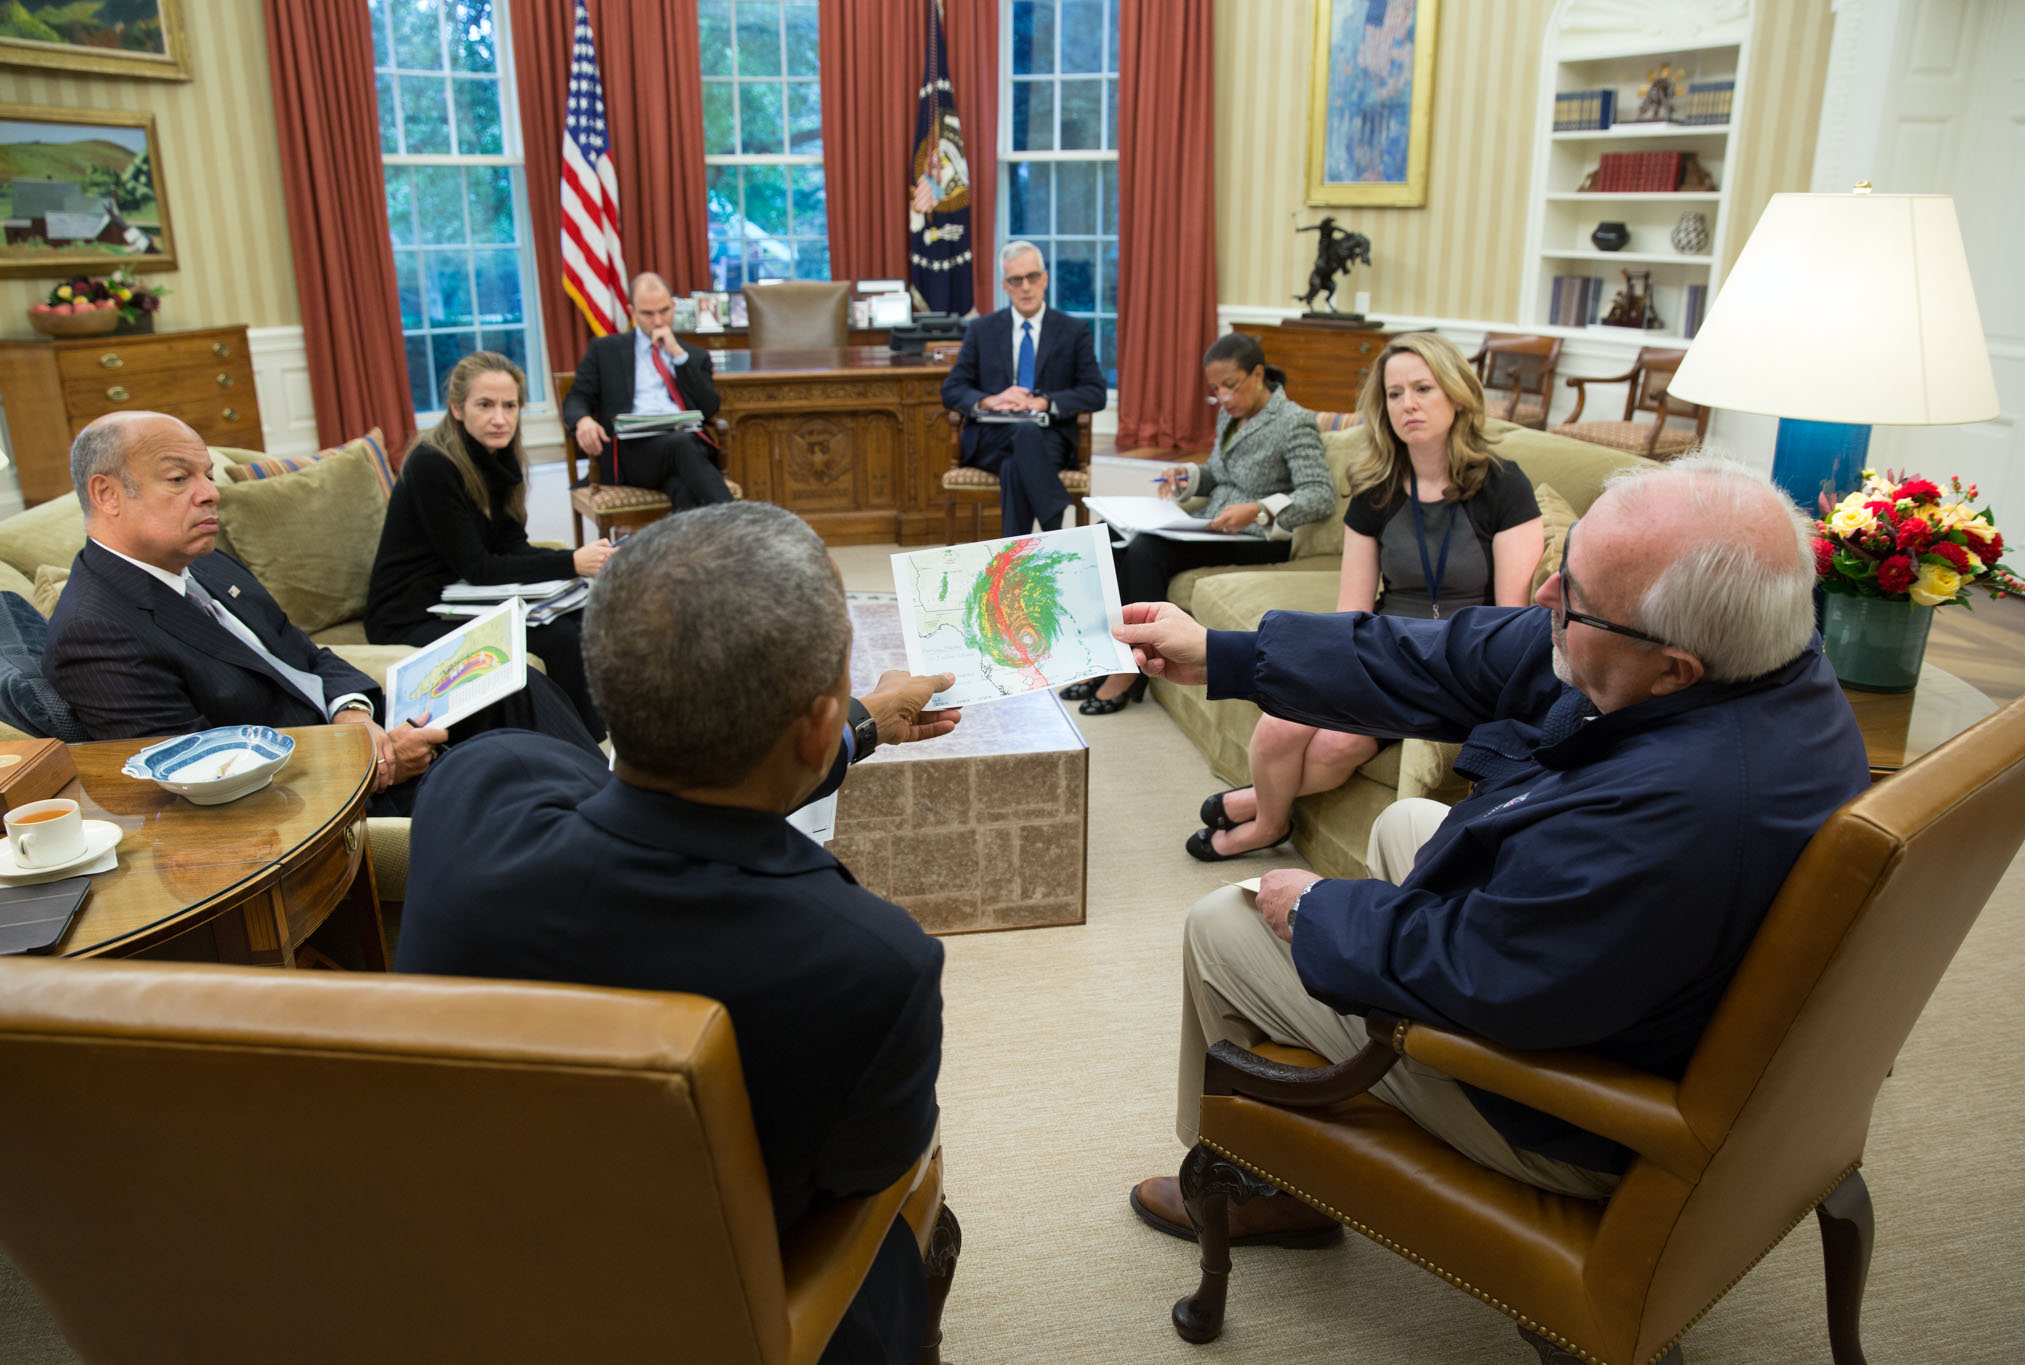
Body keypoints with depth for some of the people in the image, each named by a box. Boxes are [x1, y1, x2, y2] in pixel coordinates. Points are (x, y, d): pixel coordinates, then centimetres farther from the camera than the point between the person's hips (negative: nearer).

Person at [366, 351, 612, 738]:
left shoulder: (501, 458, 3)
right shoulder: (432, 465, -20)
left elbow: (512, 546, -1)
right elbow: (475, 567, -21)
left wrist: (583, 561, -20)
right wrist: (571, 563, -28)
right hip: (411, 619, -7)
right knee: (559, 638, -25)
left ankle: (597, 746, -10)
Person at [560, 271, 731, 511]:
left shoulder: (696, 356, 27)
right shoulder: (605, 350, 23)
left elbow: (710, 409, 11)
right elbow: (575, 400, 15)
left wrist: (678, 354, 5)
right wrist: (583, 421, -11)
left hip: (690, 441, 2)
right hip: (632, 448, -2)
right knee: (680, 444, -38)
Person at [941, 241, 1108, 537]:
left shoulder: (1074, 332, 10)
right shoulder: (981, 330, 13)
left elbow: (1096, 394, 1)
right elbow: (951, 391, 8)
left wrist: (1043, 402, -16)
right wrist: (991, 400, -15)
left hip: (1049, 437, -1)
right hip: (990, 439, 1)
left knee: (1015, 467, -38)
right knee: (1026, 430, -37)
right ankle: (1055, 535, -40)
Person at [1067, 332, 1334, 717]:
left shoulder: (1294, 423, -13)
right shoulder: (1229, 414, 12)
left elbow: (1322, 496, -22)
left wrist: (1258, 510, -36)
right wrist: (1188, 475, 2)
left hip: (1259, 540, -8)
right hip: (1214, 527, 8)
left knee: (1146, 551, -26)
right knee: (1118, 544, -13)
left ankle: (1131, 670, -16)